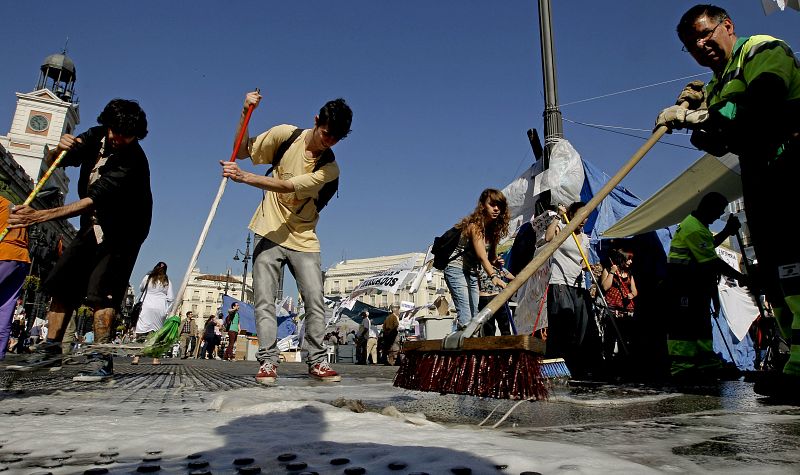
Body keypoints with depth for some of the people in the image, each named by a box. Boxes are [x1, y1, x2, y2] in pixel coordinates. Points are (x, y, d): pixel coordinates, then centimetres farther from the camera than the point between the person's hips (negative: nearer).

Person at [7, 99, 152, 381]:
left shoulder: (133, 161, -27)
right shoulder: (96, 137, -3)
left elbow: (93, 201, -33)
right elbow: (51, 163, 4)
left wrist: (39, 216, -39)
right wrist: (59, 149, -20)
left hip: (121, 231, -8)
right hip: (93, 226, 8)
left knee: (100, 289, -18)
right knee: (62, 282, 6)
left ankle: (101, 360, -14)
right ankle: (51, 350, 15)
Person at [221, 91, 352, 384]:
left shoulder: (330, 168, -11)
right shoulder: (286, 135, -4)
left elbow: (287, 186, -22)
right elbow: (242, 152, 5)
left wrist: (243, 177, -30)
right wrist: (246, 114, -9)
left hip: (304, 240, 0)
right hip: (269, 233, 0)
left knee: (315, 300, -6)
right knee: (265, 300, -4)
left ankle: (317, 361, 4)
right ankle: (268, 362, 1)